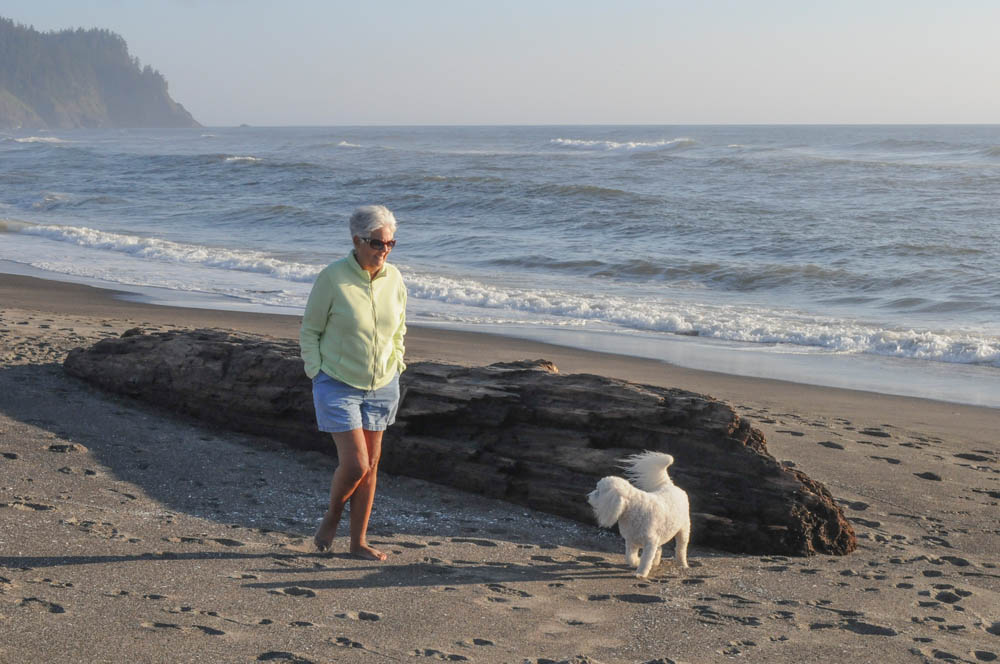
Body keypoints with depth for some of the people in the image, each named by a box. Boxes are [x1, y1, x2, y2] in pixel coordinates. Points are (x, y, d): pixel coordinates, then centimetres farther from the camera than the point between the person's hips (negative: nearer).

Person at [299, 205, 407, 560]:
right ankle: (332, 515, 20)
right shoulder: (332, 277, -17)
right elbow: (309, 330, -6)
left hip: (381, 386, 5)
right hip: (338, 384, -5)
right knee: (354, 464, -11)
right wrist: (316, 375, -9)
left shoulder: (394, 278, -3)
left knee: (370, 466, 9)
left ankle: (359, 541, 21)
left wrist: (395, 369, 9)